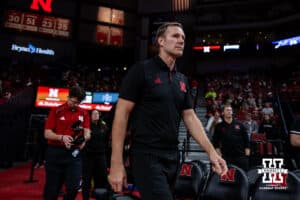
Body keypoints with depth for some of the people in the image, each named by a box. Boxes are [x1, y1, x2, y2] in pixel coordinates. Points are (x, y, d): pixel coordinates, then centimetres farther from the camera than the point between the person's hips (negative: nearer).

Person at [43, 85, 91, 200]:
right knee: (52, 188, 7)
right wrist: (62, 137, -24)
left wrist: (84, 138, -23)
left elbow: (87, 133, 0)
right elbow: (47, 133, -5)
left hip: (74, 153, 2)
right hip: (55, 152, -1)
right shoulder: (56, 111, -1)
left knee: (74, 187, -5)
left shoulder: (84, 113, 7)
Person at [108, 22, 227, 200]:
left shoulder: (182, 80, 11)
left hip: (172, 157, 7)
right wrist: (116, 163, -15)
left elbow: (190, 117, 11)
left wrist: (211, 151, 0)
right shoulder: (142, 70, -8)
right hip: (147, 156, -6)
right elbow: (121, 114, -11)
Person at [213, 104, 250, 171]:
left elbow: (246, 140, 9)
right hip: (226, 157, -1)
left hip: (241, 156, 1)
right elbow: (215, 142, 5)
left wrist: (247, 154, 3)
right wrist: (219, 154, -2)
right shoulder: (219, 126, 4)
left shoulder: (239, 125, 8)